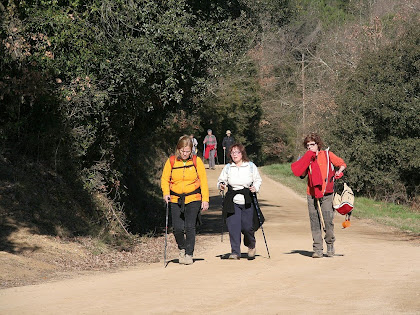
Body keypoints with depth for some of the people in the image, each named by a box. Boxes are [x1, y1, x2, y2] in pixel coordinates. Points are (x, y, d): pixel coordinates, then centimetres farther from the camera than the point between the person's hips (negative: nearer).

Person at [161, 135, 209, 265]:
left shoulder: (196, 161, -1)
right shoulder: (171, 161, 1)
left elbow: (203, 181, 4)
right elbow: (164, 179, 10)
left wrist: (205, 199, -1)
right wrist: (166, 193, -8)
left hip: (193, 199, -1)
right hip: (176, 199, 1)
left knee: (190, 227, -9)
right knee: (177, 228, -4)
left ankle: (189, 254, 3)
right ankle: (182, 249, 23)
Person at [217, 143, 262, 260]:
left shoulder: (251, 166, 6)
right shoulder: (227, 167, 10)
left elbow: (258, 180, 11)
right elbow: (221, 180, 14)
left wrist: (255, 187, -8)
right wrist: (221, 185, -9)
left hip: (248, 202, -1)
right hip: (232, 202, 1)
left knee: (247, 226, -4)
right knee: (233, 226, -9)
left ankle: (251, 246, 27)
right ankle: (235, 252, -1)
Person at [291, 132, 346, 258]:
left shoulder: (327, 155, 6)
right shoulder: (307, 159, 11)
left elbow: (342, 164, 14)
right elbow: (302, 174, -1)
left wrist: (339, 172, -5)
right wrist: (308, 159, -5)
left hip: (326, 193, -2)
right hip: (312, 194, 2)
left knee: (328, 220, -9)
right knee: (315, 222, -1)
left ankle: (330, 245, 12)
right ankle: (318, 249, 2)